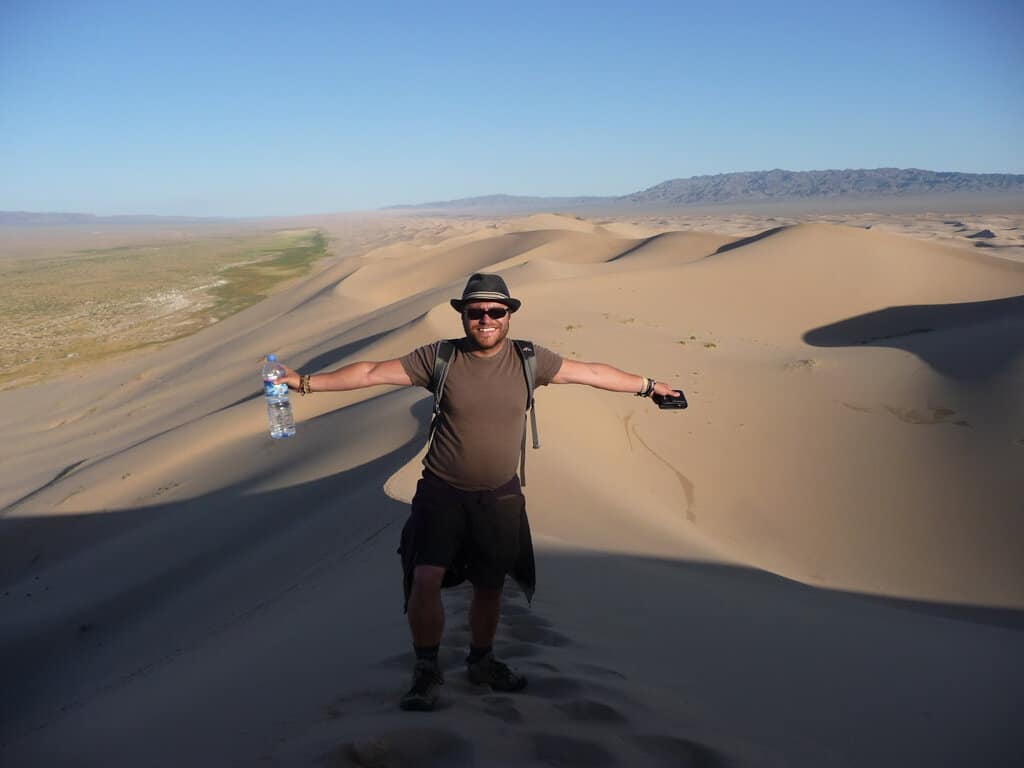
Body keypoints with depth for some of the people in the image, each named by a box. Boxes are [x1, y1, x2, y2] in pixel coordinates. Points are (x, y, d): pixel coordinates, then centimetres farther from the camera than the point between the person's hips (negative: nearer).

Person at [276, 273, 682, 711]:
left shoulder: (529, 360, -4)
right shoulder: (439, 358, -9)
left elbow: (592, 373, 5)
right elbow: (372, 373, -7)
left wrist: (648, 386, 11)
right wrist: (306, 382, -10)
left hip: (500, 497, 2)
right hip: (442, 493, -2)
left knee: (489, 588, 15)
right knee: (425, 580, -13)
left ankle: (481, 662, 42)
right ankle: (427, 671, 13)